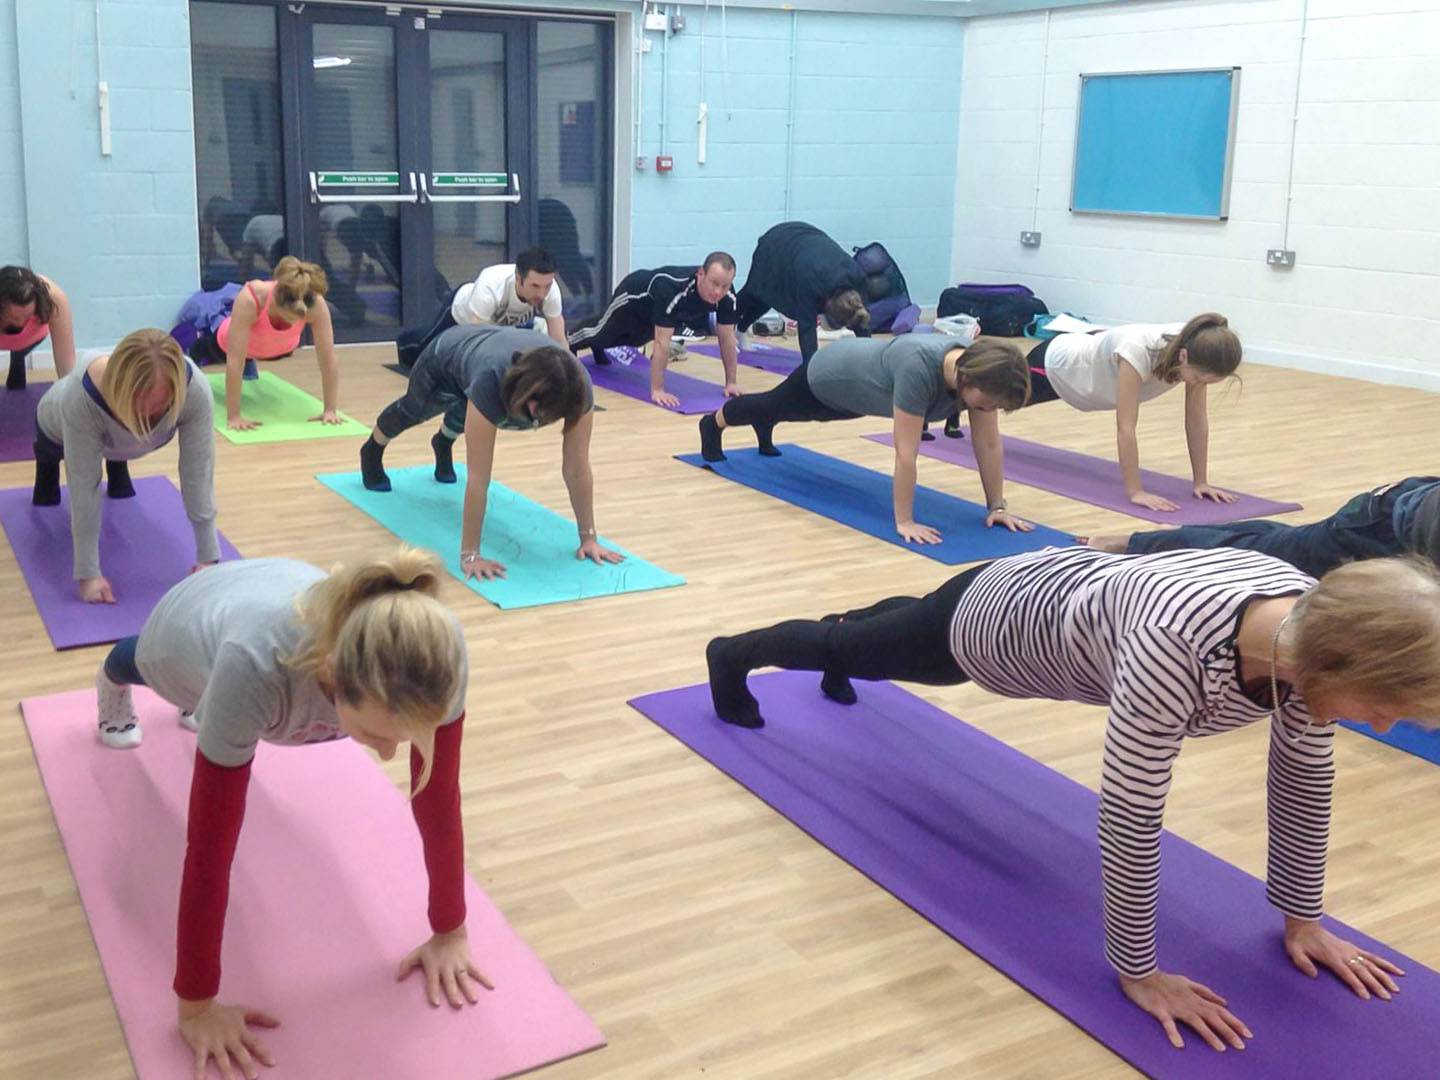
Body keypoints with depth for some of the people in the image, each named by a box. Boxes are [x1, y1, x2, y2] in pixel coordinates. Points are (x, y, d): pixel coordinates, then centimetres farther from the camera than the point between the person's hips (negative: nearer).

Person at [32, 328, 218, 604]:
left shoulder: (195, 390, -42)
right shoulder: (82, 398, -46)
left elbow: (198, 473, -37)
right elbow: (84, 485, -40)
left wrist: (208, 558, -35)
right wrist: (88, 572, -38)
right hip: (60, 432, -2)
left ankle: (117, 461, 51)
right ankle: (46, 461, 47)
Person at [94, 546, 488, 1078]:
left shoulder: (433, 651, -44)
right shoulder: (257, 665, -53)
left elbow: (438, 801, -29)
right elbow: (210, 843, -42)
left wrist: (450, 933, -20)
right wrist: (195, 1004, -34)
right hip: (194, 622, -2)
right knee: (138, 662, 38)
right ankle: (115, 678, 73)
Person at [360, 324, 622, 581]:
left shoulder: (576, 387, -42)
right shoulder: (491, 381, -51)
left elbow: (577, 469, -35)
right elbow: (478, 477, -49)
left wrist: (589, 538, -33)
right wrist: (469, 554, -49)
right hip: (448, 358, -2)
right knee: (414, 411, 30)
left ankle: (442, 444, 68)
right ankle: (372, 451, 62)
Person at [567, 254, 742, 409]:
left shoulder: (727, 296, -34)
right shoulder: (673, 290, -51)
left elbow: (726, 338, -24)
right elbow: (661, 342, -50)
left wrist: (731, 383, -23)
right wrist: (656, 390, -51)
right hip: (633, 295, -5)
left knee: (633, 340, 34)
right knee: (602, 331, 26)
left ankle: (598, 348, 66)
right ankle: (569, 343, 59)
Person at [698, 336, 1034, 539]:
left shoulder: (979, 370, -29)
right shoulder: (919, 370, -49)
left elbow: (989, 445, -21)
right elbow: (906, 453, -46)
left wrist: (997, 505, -20)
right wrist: (904, 521, -42)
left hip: (859, 390, 5)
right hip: (830, 377, -5)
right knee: (777, 406, 26)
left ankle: (764, 428, 70)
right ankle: (713, 424, 58)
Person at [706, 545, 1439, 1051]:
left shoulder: (1319, 628, -27)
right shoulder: (1176, 648, -49)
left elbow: (1304, 776, -12)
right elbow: (1130, 818, -40)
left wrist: (1303, 918, -5)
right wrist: (1138, 971, -27)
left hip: (1072, 591, 6)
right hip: (997, 617, -6)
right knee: (862, 652, 25)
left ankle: (842, 640, 71)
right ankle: (733, 656, 56)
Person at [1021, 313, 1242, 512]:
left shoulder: (1196, 350, -29)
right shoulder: (1139, 352, -48)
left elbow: (1197, 420, -20)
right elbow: (1125, 428, -45)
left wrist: (1201, 482, -20)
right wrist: (1135, 491, -45)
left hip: (1088, 356, 6)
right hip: (1055, 363, -6)